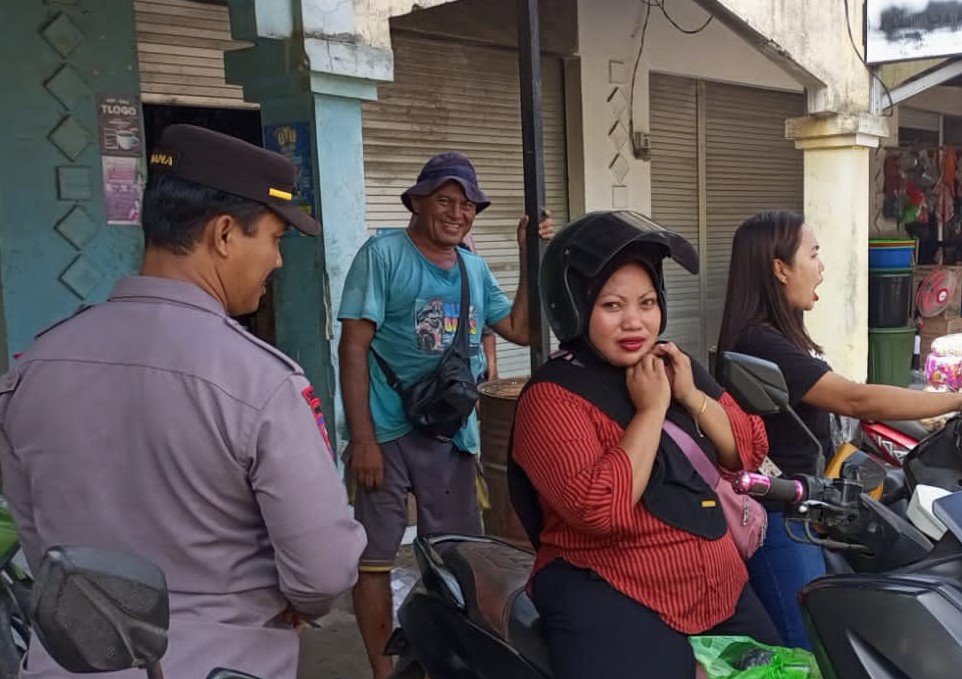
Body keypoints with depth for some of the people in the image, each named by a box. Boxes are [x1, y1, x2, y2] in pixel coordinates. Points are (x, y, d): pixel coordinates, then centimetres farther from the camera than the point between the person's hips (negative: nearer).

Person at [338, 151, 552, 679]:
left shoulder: (475, 269, 10)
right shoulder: (383, 254, -8)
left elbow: (519, 330, 14)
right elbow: (353, 348, -12)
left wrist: (531, 258, 4)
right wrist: (361, 437, -17)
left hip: (453, 432, 5)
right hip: (389, 431, -5)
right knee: (375, 556, 4)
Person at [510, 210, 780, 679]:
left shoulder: (673, 367, 7)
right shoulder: (552, 396, -16)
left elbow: (750, 454, 5)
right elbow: (599, 508, -28)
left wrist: (692, 396, -10)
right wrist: (651, 409, -22)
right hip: (611, 600, -7)